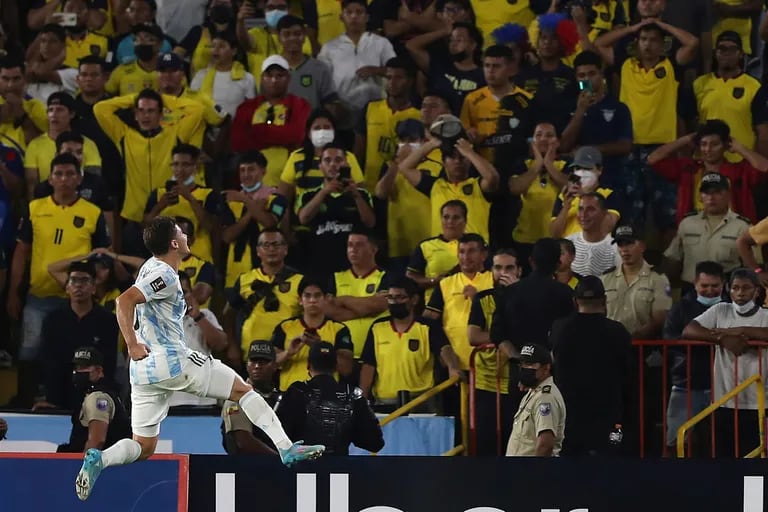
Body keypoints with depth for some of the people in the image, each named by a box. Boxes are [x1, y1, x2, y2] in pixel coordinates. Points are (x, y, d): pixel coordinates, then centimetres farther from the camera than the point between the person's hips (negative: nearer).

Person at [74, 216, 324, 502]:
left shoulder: (151, 267, 15)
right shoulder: (165, 276, -13)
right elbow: (124, 301, -25)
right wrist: (132, 344, -26)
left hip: (144, 370, 9)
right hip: (174, 362, -9)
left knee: (143, 447, 8)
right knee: (243, 389, 5)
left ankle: (100, 459, -18)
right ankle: (286, 449, 2)